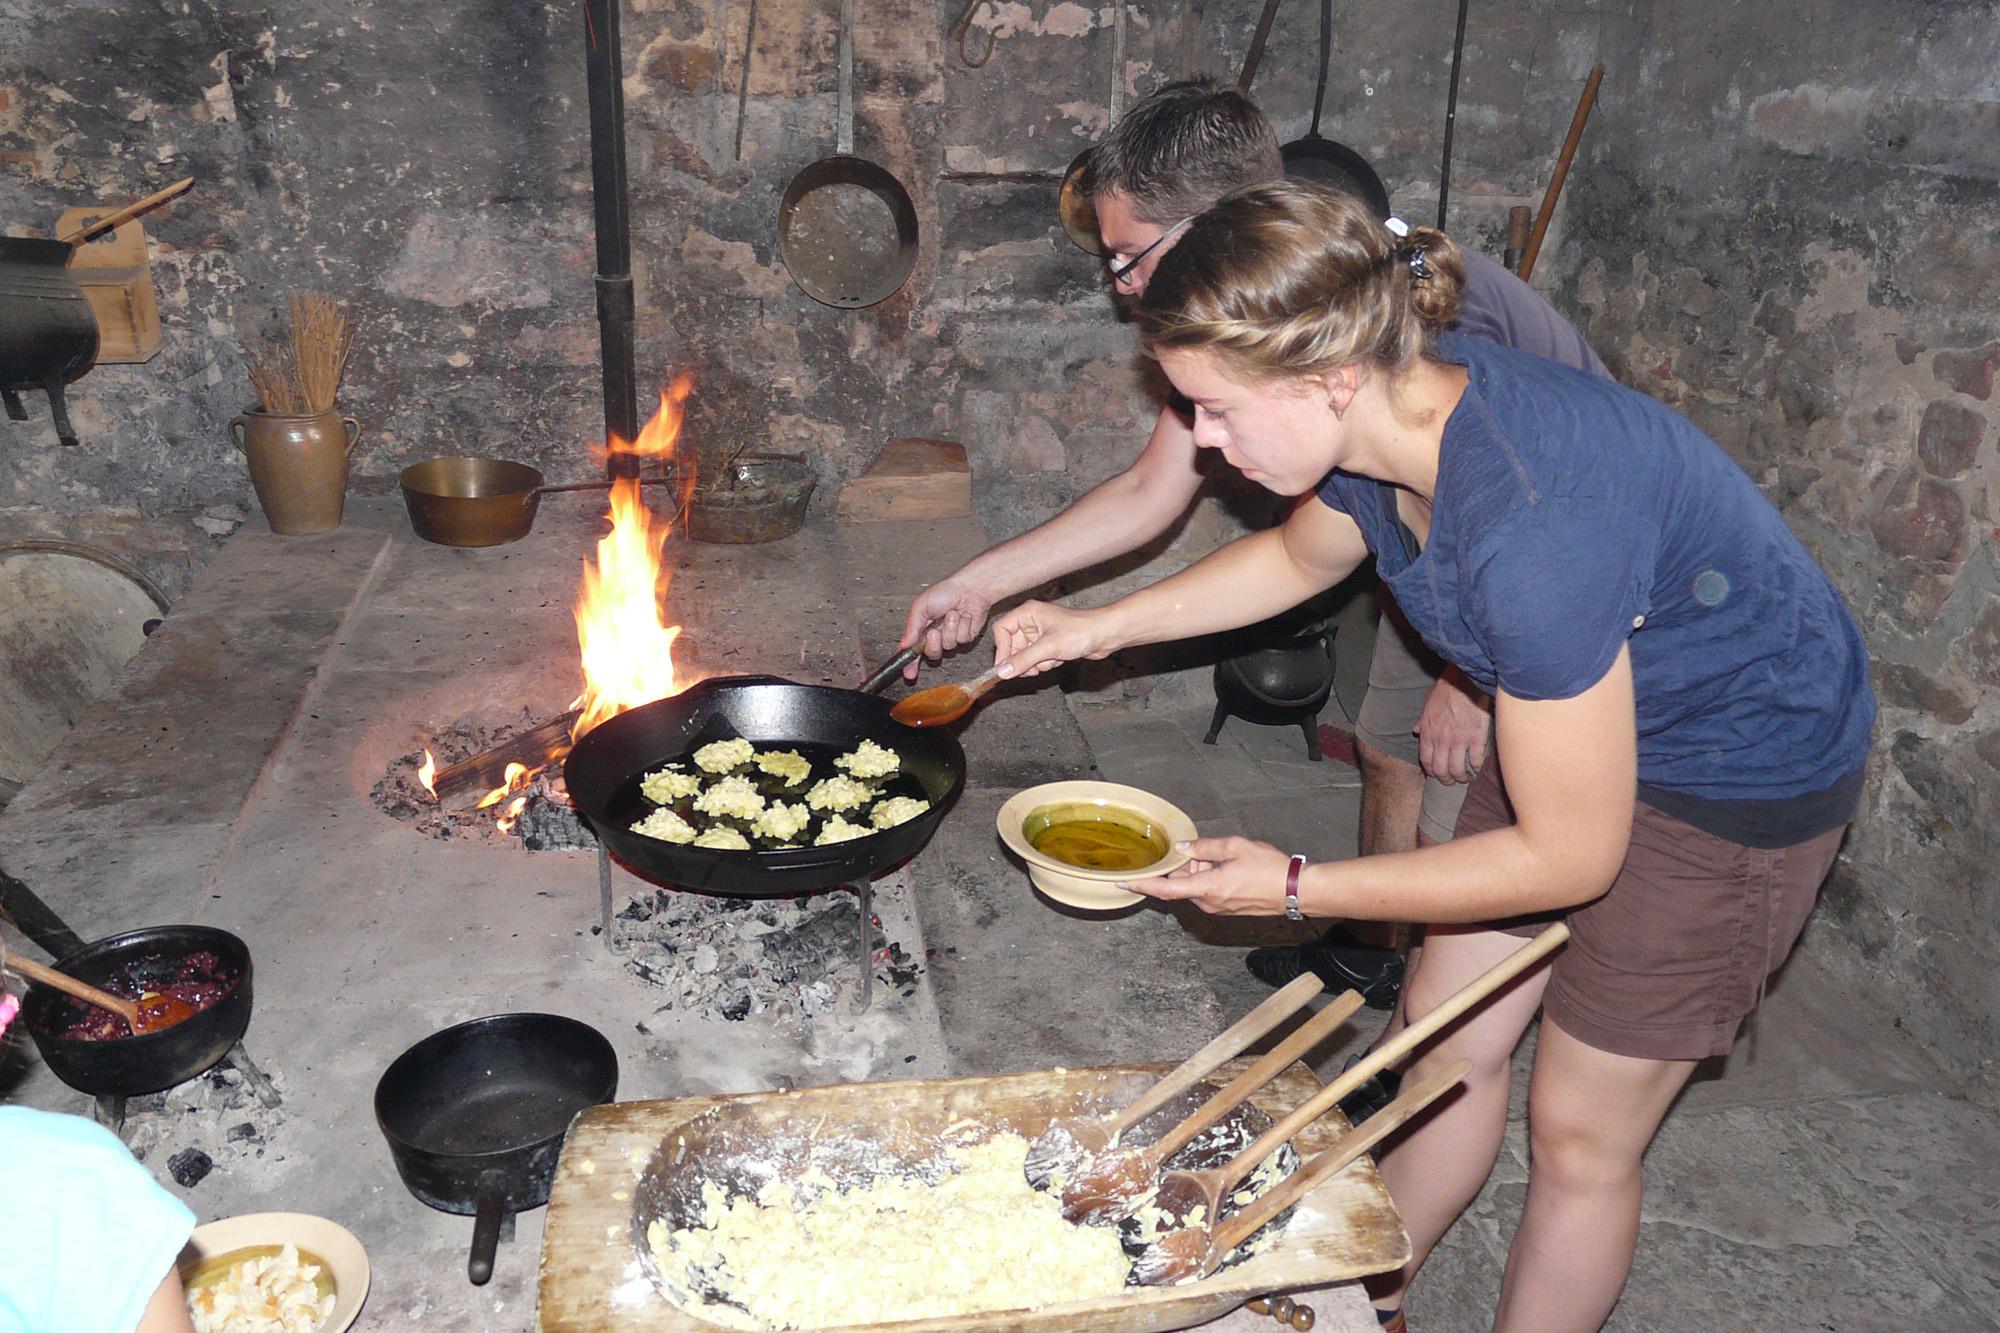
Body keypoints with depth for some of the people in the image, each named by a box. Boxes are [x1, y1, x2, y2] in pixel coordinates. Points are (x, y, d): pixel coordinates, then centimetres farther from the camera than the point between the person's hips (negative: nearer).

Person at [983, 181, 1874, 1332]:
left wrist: (1294, 886, -20)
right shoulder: (1393, 414, -15)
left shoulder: (1533, 528, -40)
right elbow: (1304, 553, 10)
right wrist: (1100, 626, 4)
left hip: (1737, 790, -7)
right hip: (1590, 714, 8)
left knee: (1581, 1130, 7)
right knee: (1447, 1030, 16)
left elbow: (1570, 857, -28)